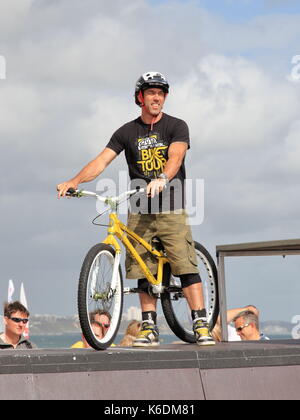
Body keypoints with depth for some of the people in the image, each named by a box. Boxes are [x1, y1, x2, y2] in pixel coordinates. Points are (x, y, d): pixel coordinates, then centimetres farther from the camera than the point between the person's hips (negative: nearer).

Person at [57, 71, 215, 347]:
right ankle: (149, 329, 9)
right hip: (140, 213, 3)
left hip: (171, 210, -3)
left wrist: (162, 179, -39)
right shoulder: (127, 132, 8)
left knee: (187, 266, -11)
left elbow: (176, 156, -18)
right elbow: (102, 160, -1)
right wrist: (75, 181, -18)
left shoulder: (176, 127, 0)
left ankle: (201, 325, -11)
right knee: (144, 273, 3)